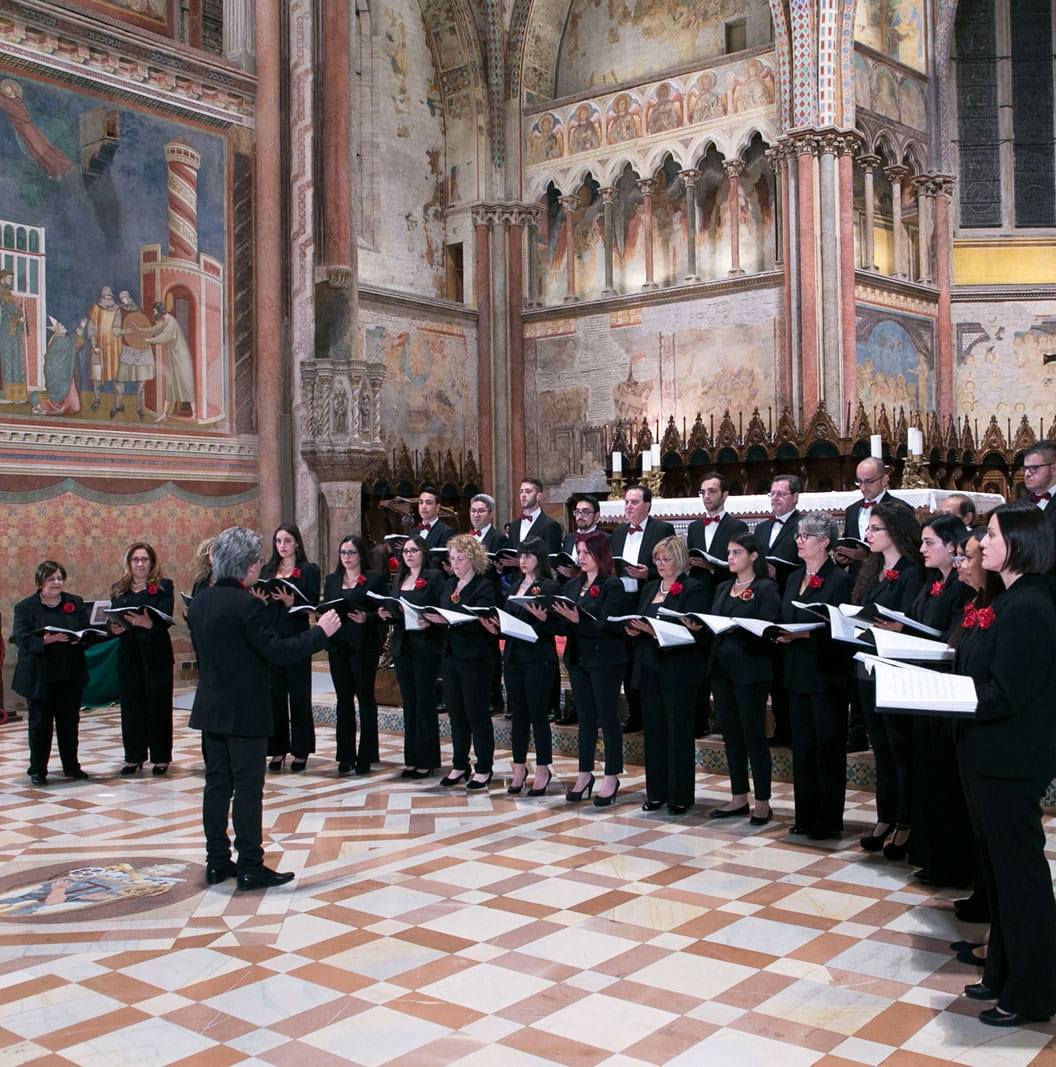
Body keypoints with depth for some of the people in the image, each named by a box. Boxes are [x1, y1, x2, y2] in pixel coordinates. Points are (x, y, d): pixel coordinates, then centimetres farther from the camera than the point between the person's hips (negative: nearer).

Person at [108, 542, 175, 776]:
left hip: (156, 653, -3)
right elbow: (112, 618, 9)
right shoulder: (119, 589, 11)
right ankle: (133, 757, 14)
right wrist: (114, 627, -13)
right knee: (130, 704, 5)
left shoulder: (163, 586, 0)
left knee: (158, 704, 1)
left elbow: (166, 619, -11)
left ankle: (161, 757, 9)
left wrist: (149, 624, -31)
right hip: (128, 654, 3)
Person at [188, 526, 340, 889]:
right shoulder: (248, 605, -20)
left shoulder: (200, 601, 6)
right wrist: (320, 632, -13)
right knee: (248, 787, -1)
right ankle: (250, 867, 4)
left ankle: (217, 861, 19)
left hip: (211, 709, 8)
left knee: (217, 783, 12)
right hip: (245, 712, -8)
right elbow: (276, 651, -22)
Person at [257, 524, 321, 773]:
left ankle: (301, 750, 10)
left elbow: (312, 604, -6)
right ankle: (278, 748, 14)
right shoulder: (267, 570, 14)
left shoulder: (308, 570, 1)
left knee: (299, 695, 2)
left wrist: (291, 602, -22)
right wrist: (260, 600, -8)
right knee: (274, 694, 5)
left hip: (296, 638, -4)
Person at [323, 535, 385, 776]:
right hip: (338, 645, 4)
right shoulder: (332, 579, 14)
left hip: (364, 645, -4)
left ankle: (366, 756, 9)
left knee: (365, 697, 2)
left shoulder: (374, 579, -1)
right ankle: (345, 755, 14)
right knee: (344, 699, 8)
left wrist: (365, 618, -21)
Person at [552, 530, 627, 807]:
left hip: (605, 659, -6)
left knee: (607, 717, 1)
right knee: (585, 718, 13)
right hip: (577, 658, 6)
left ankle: (611, 778, 9)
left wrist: (578, 621, -30)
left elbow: (606, 626, -18)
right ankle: (585, 774, 21)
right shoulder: (572, 585, 11)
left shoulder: (612, 585, -9)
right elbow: (566, 625, 10)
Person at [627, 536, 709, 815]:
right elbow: (641, 622, 20)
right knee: (654, 731, 9)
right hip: (649, 669, 7)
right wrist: (635, 630, -3)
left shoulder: (693, 589, -6)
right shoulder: (650, 588, 17)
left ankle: (680, 796, 7)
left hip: (677, 670, -7)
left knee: (679, 733, 0)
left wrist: (654, 630, -24)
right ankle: (656, 792, 17)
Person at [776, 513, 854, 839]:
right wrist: (780, 634, -3)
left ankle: (829, 820, 9)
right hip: (797, 674, 7)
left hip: (826, 675, -7)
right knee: (802, 747, 12)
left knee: (828, 747, 1)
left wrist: (804, 634, -24)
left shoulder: (840, 580, -9)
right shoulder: (794, 579, 14)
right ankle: (806, 816, 20)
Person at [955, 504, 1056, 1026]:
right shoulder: (1010, 601, 11)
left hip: (1009, 762, -10)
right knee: (999, 865, 18)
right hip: (992, 755, 10)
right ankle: (1005, 972, 32)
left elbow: (1006, 695, -23)